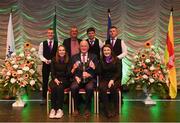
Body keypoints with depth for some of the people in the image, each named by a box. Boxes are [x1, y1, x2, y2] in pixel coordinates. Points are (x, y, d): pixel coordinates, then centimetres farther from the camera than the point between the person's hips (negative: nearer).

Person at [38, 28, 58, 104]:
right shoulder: (42, 43, 4)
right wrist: (45, 60, -11)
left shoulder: (57, 43, 0)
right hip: (45, 64, 1)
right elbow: (40, 54, 4)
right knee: (45, 81, 7)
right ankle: (44, 98, 17)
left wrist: (52, 60, -12)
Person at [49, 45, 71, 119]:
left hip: (65, 80, -2)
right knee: (53, 87, -30)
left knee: (60, 87, -33)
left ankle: (60, 109, -28)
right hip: (55, 79, 2)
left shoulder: (68, 60, 2)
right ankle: (53, 109, -25)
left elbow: (68, 73, -2)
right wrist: (55, 79, -14)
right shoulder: (54, 60, 9)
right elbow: (52, 72, 4)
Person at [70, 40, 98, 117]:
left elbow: (97, 71, 7)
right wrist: (75, 75, -12)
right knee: (73, 87, -30)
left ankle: (87, 109, -12)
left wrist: (93, 67, -14)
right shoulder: (74, 57, 14)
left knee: (90, 88, -33)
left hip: (90, 79, -1)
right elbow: (71, 72, 9)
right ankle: (76, 108, -10)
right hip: (78, 79, 1)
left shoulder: (93, 57, 13)